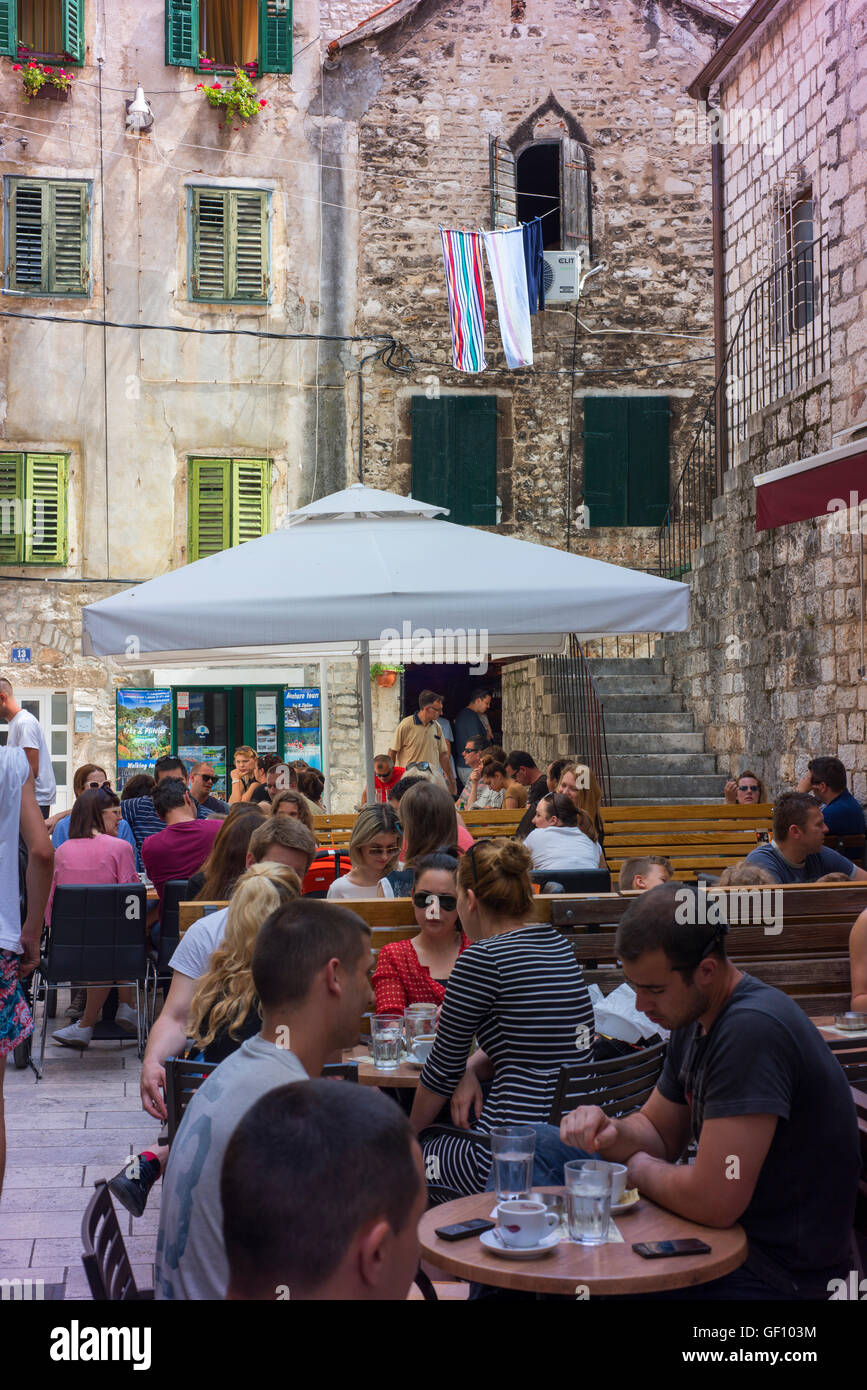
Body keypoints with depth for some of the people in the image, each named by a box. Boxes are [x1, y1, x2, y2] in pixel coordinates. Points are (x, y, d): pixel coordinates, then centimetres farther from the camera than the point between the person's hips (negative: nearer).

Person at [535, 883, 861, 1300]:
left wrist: (641, 1169, -9)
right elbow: (659, 1132, 16)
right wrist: (610, 1132, -7)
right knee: (539, 1144, 8)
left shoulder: (754, 1029, -28)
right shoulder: (693, 1019, 4)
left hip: (774, 1273, -10)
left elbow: (713, 1201, -30)